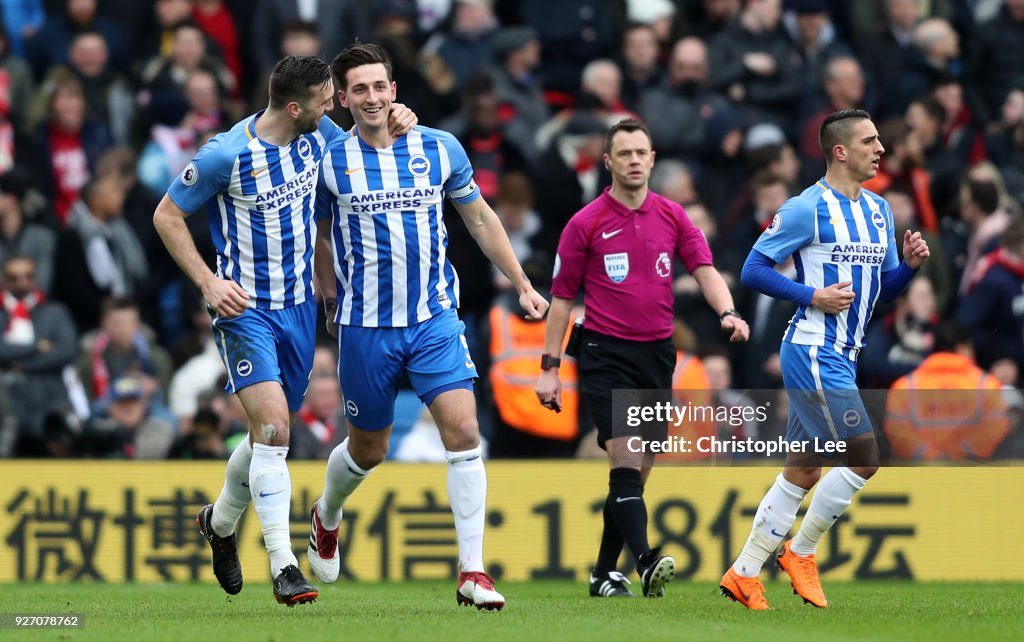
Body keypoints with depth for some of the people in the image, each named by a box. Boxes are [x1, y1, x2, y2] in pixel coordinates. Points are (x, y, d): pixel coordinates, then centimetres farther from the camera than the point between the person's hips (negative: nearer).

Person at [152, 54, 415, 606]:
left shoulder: (318, 135, 0)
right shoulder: (227, 154, -18)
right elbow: (166, 215, -7)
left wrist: (395, 126, -2)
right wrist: (208, 282, -14)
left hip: (299, 306, 7)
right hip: (245, 308, -6)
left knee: (270, 431, 15)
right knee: (272, 423, -21)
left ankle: (220, 523, 42)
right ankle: (283, 565, -21)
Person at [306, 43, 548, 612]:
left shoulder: (441, 149, 1)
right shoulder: (330, 161, -3)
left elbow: (480, 219, 13)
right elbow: (317, 235, 13)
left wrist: (522, 284, 12)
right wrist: (331, 300, 10)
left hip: (434, 319, 1)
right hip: (365, 325, -1)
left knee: (463, 431, -15)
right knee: (367, 448, 11)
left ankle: (472, 574, -13)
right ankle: (325, 518, 45)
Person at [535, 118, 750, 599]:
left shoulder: (672, 217, 7)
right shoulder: (586, 224, -2)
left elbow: (704, 270, -1)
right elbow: (562, 297, 2)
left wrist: (727, 313, -22)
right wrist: (550, 365, -2)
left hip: (657, 353, 4)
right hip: (607, 353, -4)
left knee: (637, 471, 8)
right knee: (625, 457, -19)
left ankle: (605, 573, 17)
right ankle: (645, 560, -32)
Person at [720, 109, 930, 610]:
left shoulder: (879, 210, 13)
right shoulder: (807, 208, -11)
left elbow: (883, 290, 19)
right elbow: (753, 270, -10)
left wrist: (909, 264, -1)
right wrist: (813, 296, -18)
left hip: (841, 357, 9)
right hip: (813, 353, -9)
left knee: (802, 472, 11)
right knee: (865, 458, -11)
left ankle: (743, 574, 17)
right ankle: (801, 552, 5)